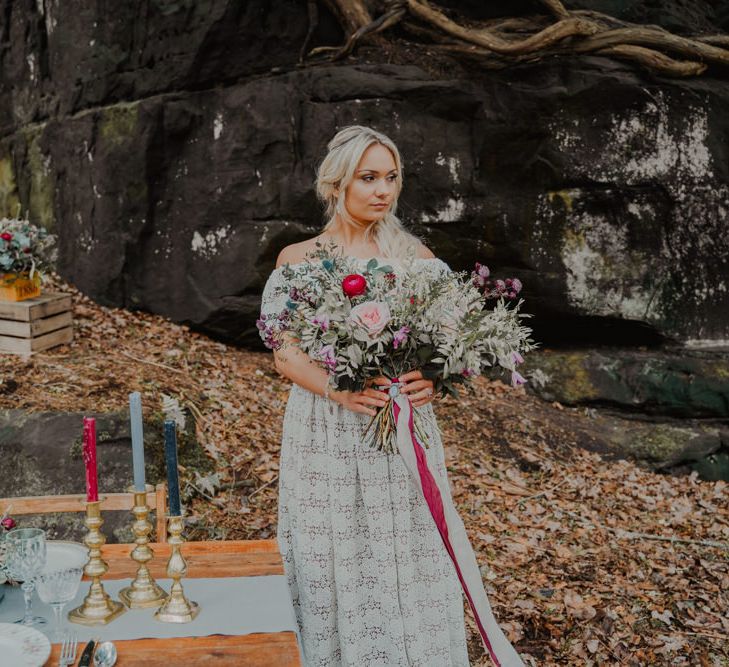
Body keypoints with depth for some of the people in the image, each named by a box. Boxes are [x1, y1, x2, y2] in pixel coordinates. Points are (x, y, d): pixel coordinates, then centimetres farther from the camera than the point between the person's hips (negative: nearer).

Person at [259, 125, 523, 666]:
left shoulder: (416, 256, 6)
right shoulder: (298, 260, 2)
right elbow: (285, 356, -3)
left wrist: (431, 379, -18)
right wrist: (340, 390, -22)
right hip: (328, 437, -1)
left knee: (411, 572, 4)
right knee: (337, 576, 4)